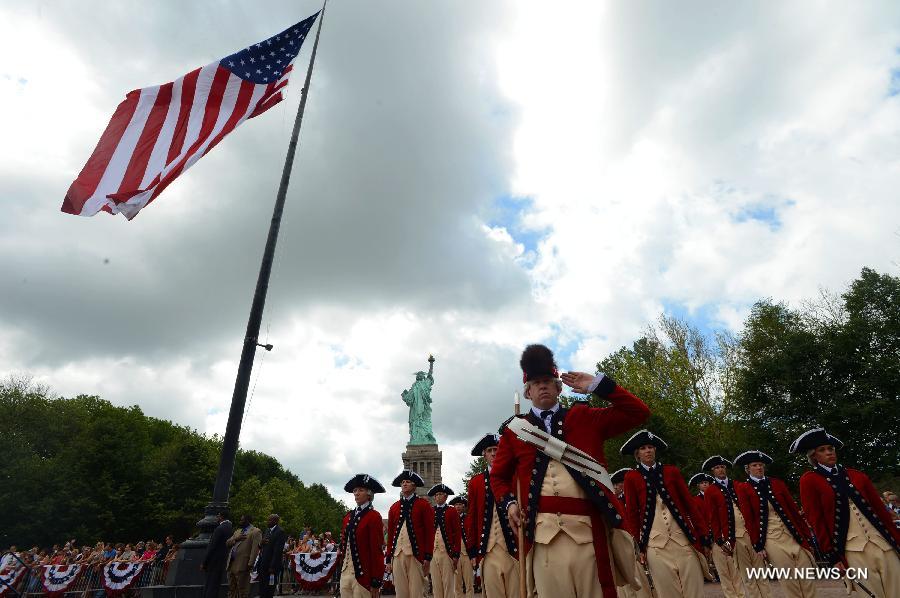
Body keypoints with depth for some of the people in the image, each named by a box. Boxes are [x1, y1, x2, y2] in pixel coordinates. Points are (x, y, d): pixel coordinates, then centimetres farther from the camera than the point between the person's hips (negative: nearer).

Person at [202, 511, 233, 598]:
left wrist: (203, 563, -10)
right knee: (215, 586, 14)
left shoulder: (220, 529, -17)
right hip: (222, 562, 8)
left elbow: (211, 547, -16)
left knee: (210, 588, -3)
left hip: (214, 562, -8)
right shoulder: (229, 527, 9)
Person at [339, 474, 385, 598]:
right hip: (345, 573, 6)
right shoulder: (348, 516, 9)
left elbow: (376, 550, -13)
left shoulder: (374, 516, -11)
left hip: (363, 575, -6)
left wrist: (376, 582, -13)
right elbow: (344, 544, 15)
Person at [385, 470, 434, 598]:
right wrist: (388, 559, 9)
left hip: (417, 554, -3)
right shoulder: (394, 507, 13)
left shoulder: (423, 504, 2)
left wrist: (428, 557, -6)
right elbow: (390, 534, 13)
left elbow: (430, 532, -1)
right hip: (397, 554, 3)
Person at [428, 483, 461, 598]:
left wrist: (456, 555, -7)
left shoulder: (452, 512, 0)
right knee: (435, 585, 8)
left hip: (447, 553, -3)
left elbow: (457, 534, -2)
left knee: (448, 584, 1)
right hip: (432, 553, 3)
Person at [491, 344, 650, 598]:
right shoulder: (514, 428, 11)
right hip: (543, 532, 0)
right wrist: (509, 503, 1)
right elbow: (499, 475, 20)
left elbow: (638, 413, 8)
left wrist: (597, 385, 1)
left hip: (589, 529, 0)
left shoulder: (584, 417, 11)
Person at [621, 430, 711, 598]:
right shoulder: (631, 477, 3)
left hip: (683, 538, 2)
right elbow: (632, 513, 2)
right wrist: (637, 546, -1)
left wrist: (704, 536, 2)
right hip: (655, 543, -1)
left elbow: (689, 503, 7)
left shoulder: (672, 471, 8)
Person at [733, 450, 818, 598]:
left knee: (807, 579, 4)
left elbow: (794, 509, 8)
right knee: (788, 581, 1)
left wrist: (806, 534, 4)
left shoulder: (777, 483, 7)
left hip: (794, 535, 3)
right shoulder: (743, 489, -3)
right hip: (771, 540, -3)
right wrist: (758, 546, -7)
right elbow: (748, 519, -5)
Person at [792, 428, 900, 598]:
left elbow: (880, 509, 13)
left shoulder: (857, 475, 11)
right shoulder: (809, 480, -2)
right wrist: (832, 557, -6)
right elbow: (816, 520, -4)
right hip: (852, 551, -4)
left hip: (883, 544, 4)